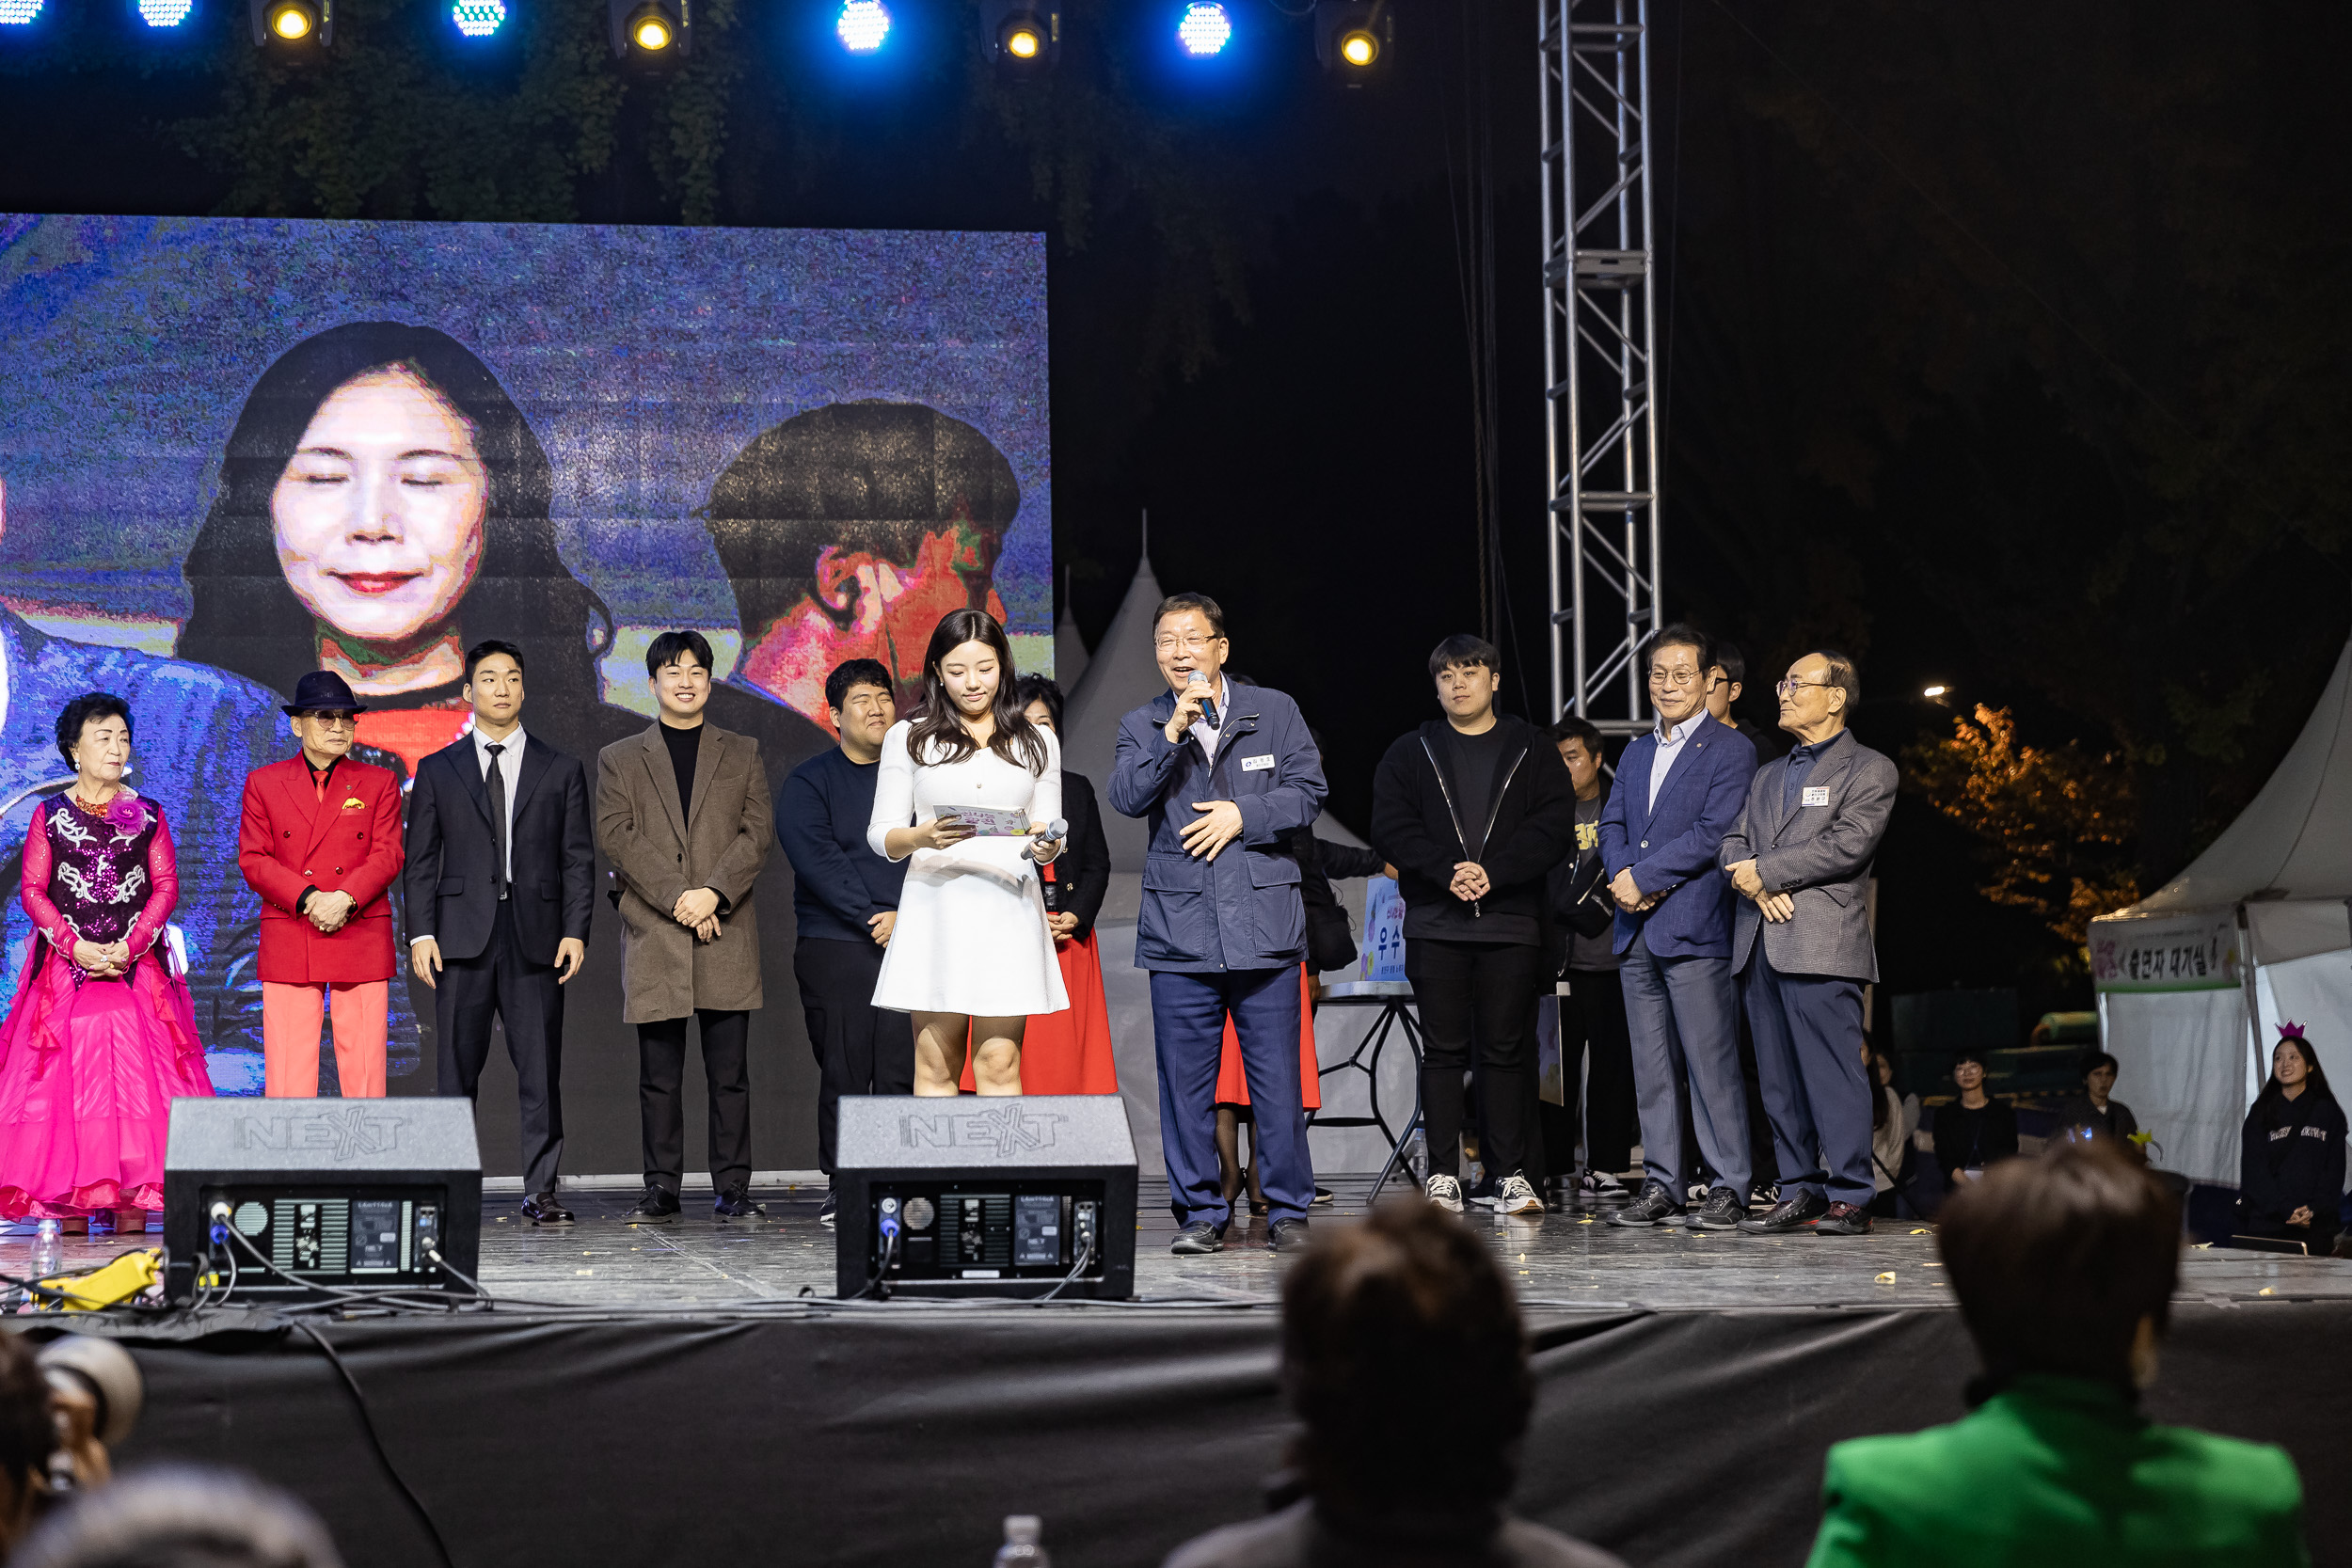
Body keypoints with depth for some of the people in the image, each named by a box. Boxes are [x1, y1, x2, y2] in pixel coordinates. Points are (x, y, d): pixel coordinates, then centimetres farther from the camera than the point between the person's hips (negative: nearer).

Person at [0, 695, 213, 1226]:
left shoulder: (148, 815, 9)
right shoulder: (50, 815, 7)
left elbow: (166, 886, 3)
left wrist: (129, 946, -11)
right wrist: (75, 945, -11)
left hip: (136, 965, 0)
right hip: (65, 964, 0)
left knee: (134, 1074, -7)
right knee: (64, 1075, -6)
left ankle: (131, 1214, -7)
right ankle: (71, 1220, -5)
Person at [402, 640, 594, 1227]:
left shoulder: (561, 771, 11)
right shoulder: (437, 770, 10)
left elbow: (578, 860, 8)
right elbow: (421, 861, 7)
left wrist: (576, 931, -4)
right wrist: (421, 933, -4)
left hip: (535, 937, 0)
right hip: (462, 936, 0)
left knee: (540, 1070, -2)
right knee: (457, 1068, 1)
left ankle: (540, 1190, 3)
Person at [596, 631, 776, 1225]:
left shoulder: (743, 753, 15)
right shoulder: (620, 759, 12)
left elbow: (759, 830, 4)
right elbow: (615, 834, -1)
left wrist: (713, 893, -11)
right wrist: (677, 896, -12)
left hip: (727, 933, 0)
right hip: (653, 932, 0)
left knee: (730, 1073, -1)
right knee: (659, 1076, 1)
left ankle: (733, 1189, 2)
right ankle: (661, 1190, 5)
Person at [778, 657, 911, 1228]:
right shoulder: (808, 782, 7)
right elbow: (818, 860, -6)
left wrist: (907, 917, -9)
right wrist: (873, 919, -14)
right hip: (835, 946, -2)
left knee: (902, 1069, -5)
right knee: (843, 1070, -4)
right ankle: (841, 1186, 3)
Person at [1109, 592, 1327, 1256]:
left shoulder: (1275, 711, 9)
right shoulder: (1142, 726, 10)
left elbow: (1307, 792, 3)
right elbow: (1127, 798, -7)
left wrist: (1241, 815, -8)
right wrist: (1174, 729, -15)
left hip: (1264, 923, -1)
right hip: (1179, 927, 1)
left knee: (1277, 1077, -1)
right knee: (1185, 1080, 2)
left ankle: (1287, 1210, 7)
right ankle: (1199, 1213, 11)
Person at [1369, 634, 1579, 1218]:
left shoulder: (1532, 751, 9)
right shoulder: (1410, 754, 12)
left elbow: (1553, 829, -1)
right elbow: (1391, 826, 0)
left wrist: (1493, 872, -15)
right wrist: (1448, 871, -14)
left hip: (1512, 922, -1)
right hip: (1434, 923, 1)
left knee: (1506, 1048, 0)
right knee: (1443, 1049, 0)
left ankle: (1510, 1172, 4)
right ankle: (1443, 1175, 3)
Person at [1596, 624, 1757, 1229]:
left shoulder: (1730, 750, -2)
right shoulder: (1636, 753, 21)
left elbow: (1713, 833, -12)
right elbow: (1612, 826, 15)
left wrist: (1643, 877, -13)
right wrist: (1622, 874, -6)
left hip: (1694, 929, -7)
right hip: (1637, 930, 7)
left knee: (1712, 1065, -7)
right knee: (1651, 1066, 9)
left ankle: (1729, 1187, -4)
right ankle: (1661, 1185, 13)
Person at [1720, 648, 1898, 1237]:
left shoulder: (1870, 771, 3)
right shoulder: (1768, 775, 25)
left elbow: (1848, 845, -11)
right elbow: (1735, 843, 16)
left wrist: (1765, 870, -8)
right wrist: (1758, 887, -6)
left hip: (1822, 944, -7)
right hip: (1760, 942, 7)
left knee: (1833, 1073, -9)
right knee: (1779, 1079, 6)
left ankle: (1850, 1198, -8)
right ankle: (1799, 1192, 11)